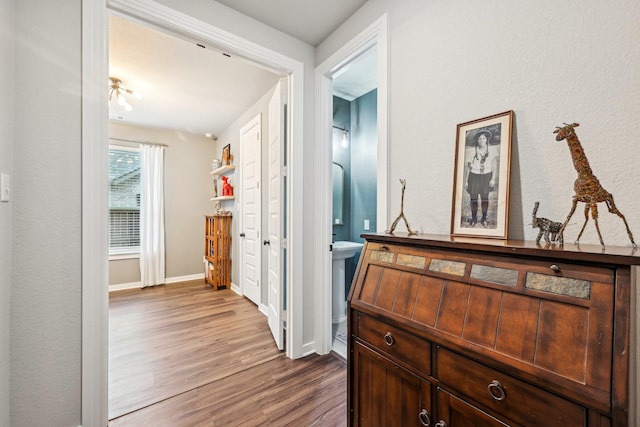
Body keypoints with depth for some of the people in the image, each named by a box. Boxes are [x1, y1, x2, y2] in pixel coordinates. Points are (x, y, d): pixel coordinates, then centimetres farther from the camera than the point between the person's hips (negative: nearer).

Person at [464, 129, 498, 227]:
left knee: (485, 197, 2)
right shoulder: (472, 151, -2)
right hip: (474, 176, 0)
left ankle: (484, 218, 15)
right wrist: (466, 181, 1)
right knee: (473, 198, 3)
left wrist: (493, 179, -4)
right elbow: (468, 167, 2)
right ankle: (474, 218, 15)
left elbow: (494, 166, 4)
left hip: (486, 176, 1)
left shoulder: (492, 151, 1)